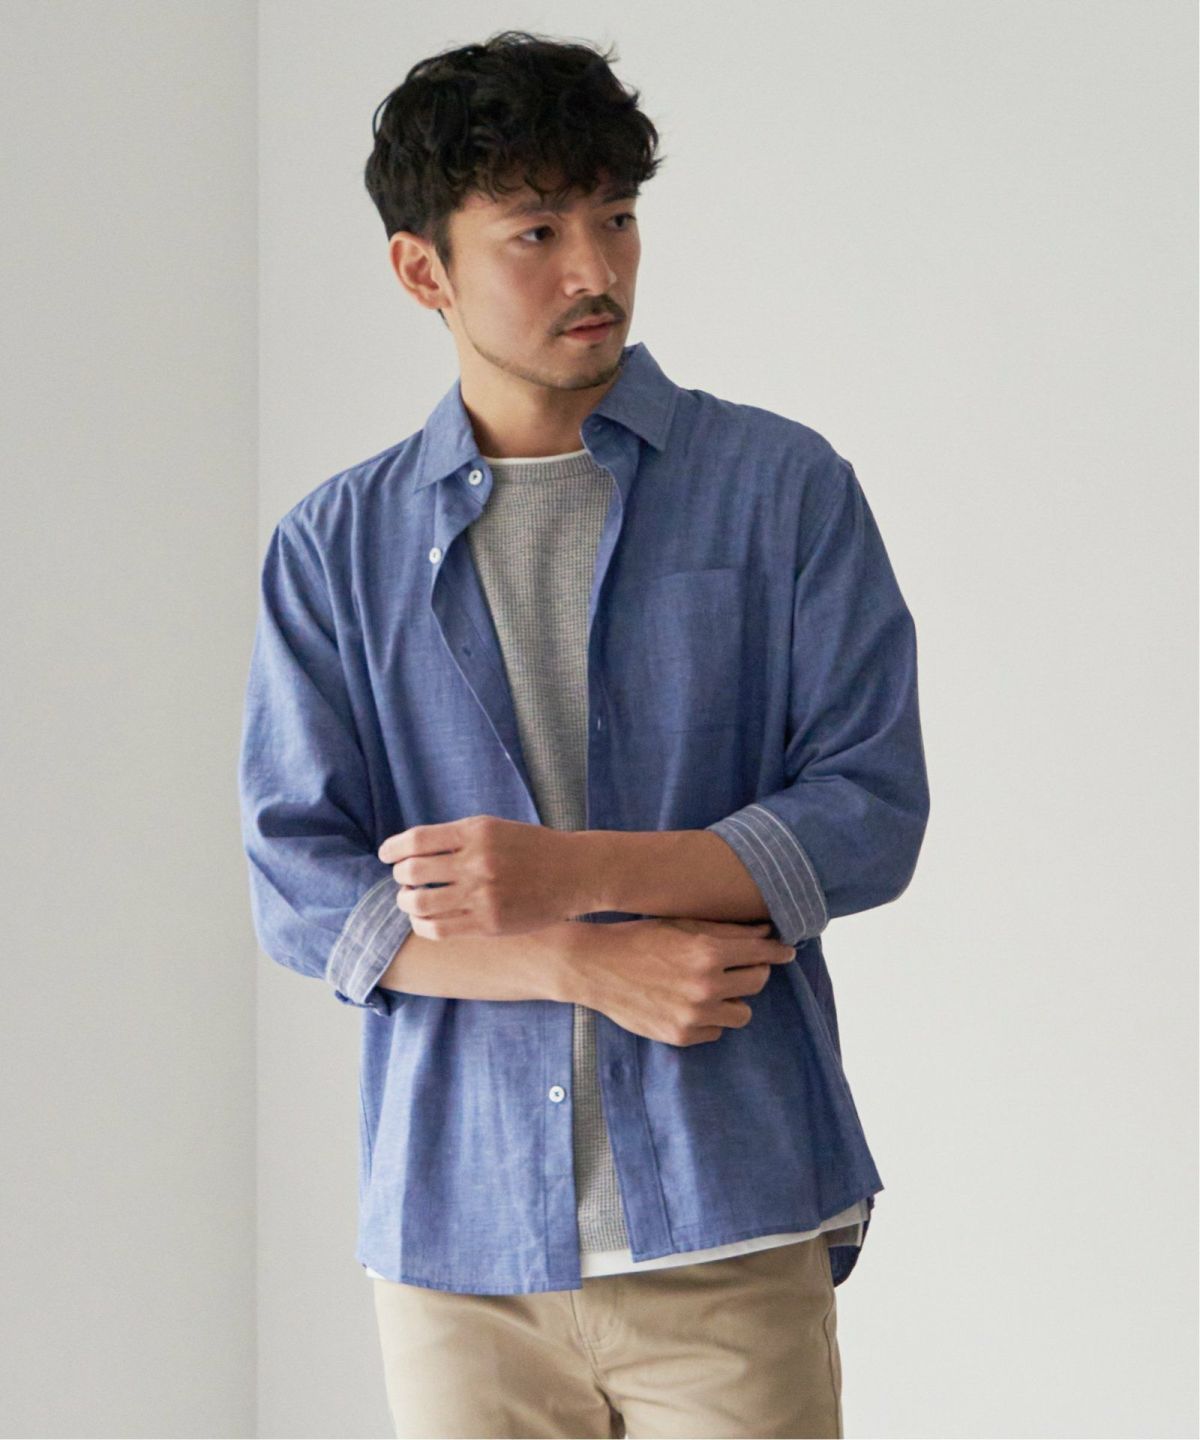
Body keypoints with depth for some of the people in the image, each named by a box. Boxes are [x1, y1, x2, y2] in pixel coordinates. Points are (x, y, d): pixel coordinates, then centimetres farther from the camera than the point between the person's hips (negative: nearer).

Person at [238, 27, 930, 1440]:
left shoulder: (783, 487, 4)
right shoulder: (335, 547, 7)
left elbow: (870, 809, -3)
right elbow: (300, 890, 1)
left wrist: (574, 870, -16)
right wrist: (585, 966, -13)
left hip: (728, 1223, -1)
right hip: (457, 1232, 1)